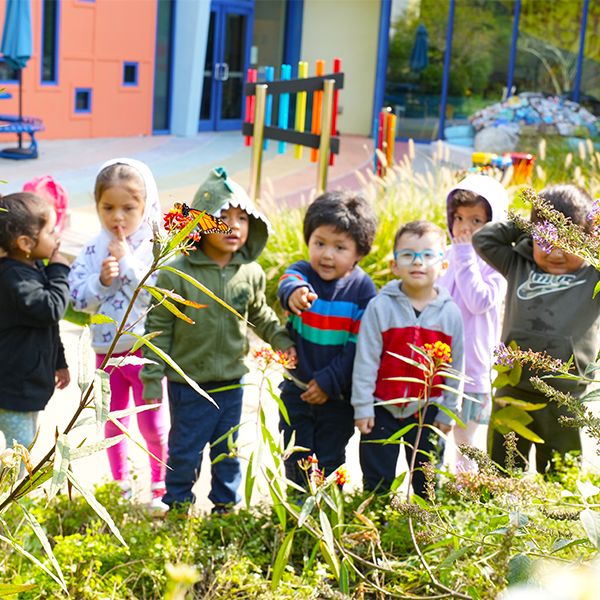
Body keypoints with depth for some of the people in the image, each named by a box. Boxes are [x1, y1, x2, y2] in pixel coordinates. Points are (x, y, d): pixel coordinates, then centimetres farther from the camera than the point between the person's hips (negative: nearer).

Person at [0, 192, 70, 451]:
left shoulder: (35, 268, 8)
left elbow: (48, 323, 18)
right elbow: (51, 309, -30)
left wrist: (58, 362, 25)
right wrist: (59, 272, -17)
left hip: (29, 380, 10)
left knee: (27, 447, 21)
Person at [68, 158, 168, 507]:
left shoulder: (155, 248, -11)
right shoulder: (93, 251, -1)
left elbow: (157, 295, -23)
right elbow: (78, 300, -4)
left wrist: (127, 261, -23)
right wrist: (102, 280, -21)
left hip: (145, 348, -3)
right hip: (107, 351, 4)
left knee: (153, 425, 4)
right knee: (113, 423, 16)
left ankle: (161, 487, 24)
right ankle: (120, 484, 34)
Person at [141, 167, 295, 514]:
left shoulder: (251, 274, -3)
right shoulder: (177, 275, -15)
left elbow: (260, 314, 17)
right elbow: (159, 327, -9)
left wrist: (281, 339, 10)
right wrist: (152, 376, -7)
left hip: (232, 381, 4)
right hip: (188, 384, -4)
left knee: (228, 451, 18)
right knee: (185, 451, 10)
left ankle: (226, 504, 37)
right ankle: (178, 504, 30)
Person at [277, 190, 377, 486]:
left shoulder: (362, 288, -11)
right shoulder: (302, 271, -10)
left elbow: (359, 344, -11)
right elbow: (288, 282, -36)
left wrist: (329, 381, -16)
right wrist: (293, 292, -60)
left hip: (337, 394, -1)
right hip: (297, 389, 1)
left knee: (329, 461, 11)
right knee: (295, 459, 12)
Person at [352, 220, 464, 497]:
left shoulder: (450, 312, -4)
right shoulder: (380, 306, -10)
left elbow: (455, 367, 3)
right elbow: (365, 360, -8)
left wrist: (447, 413, 5)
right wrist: (362, 407, -8)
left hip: (427, 410, 2)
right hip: (382, 409, -1)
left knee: (427, 479, 14)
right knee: (377, 481, 9)